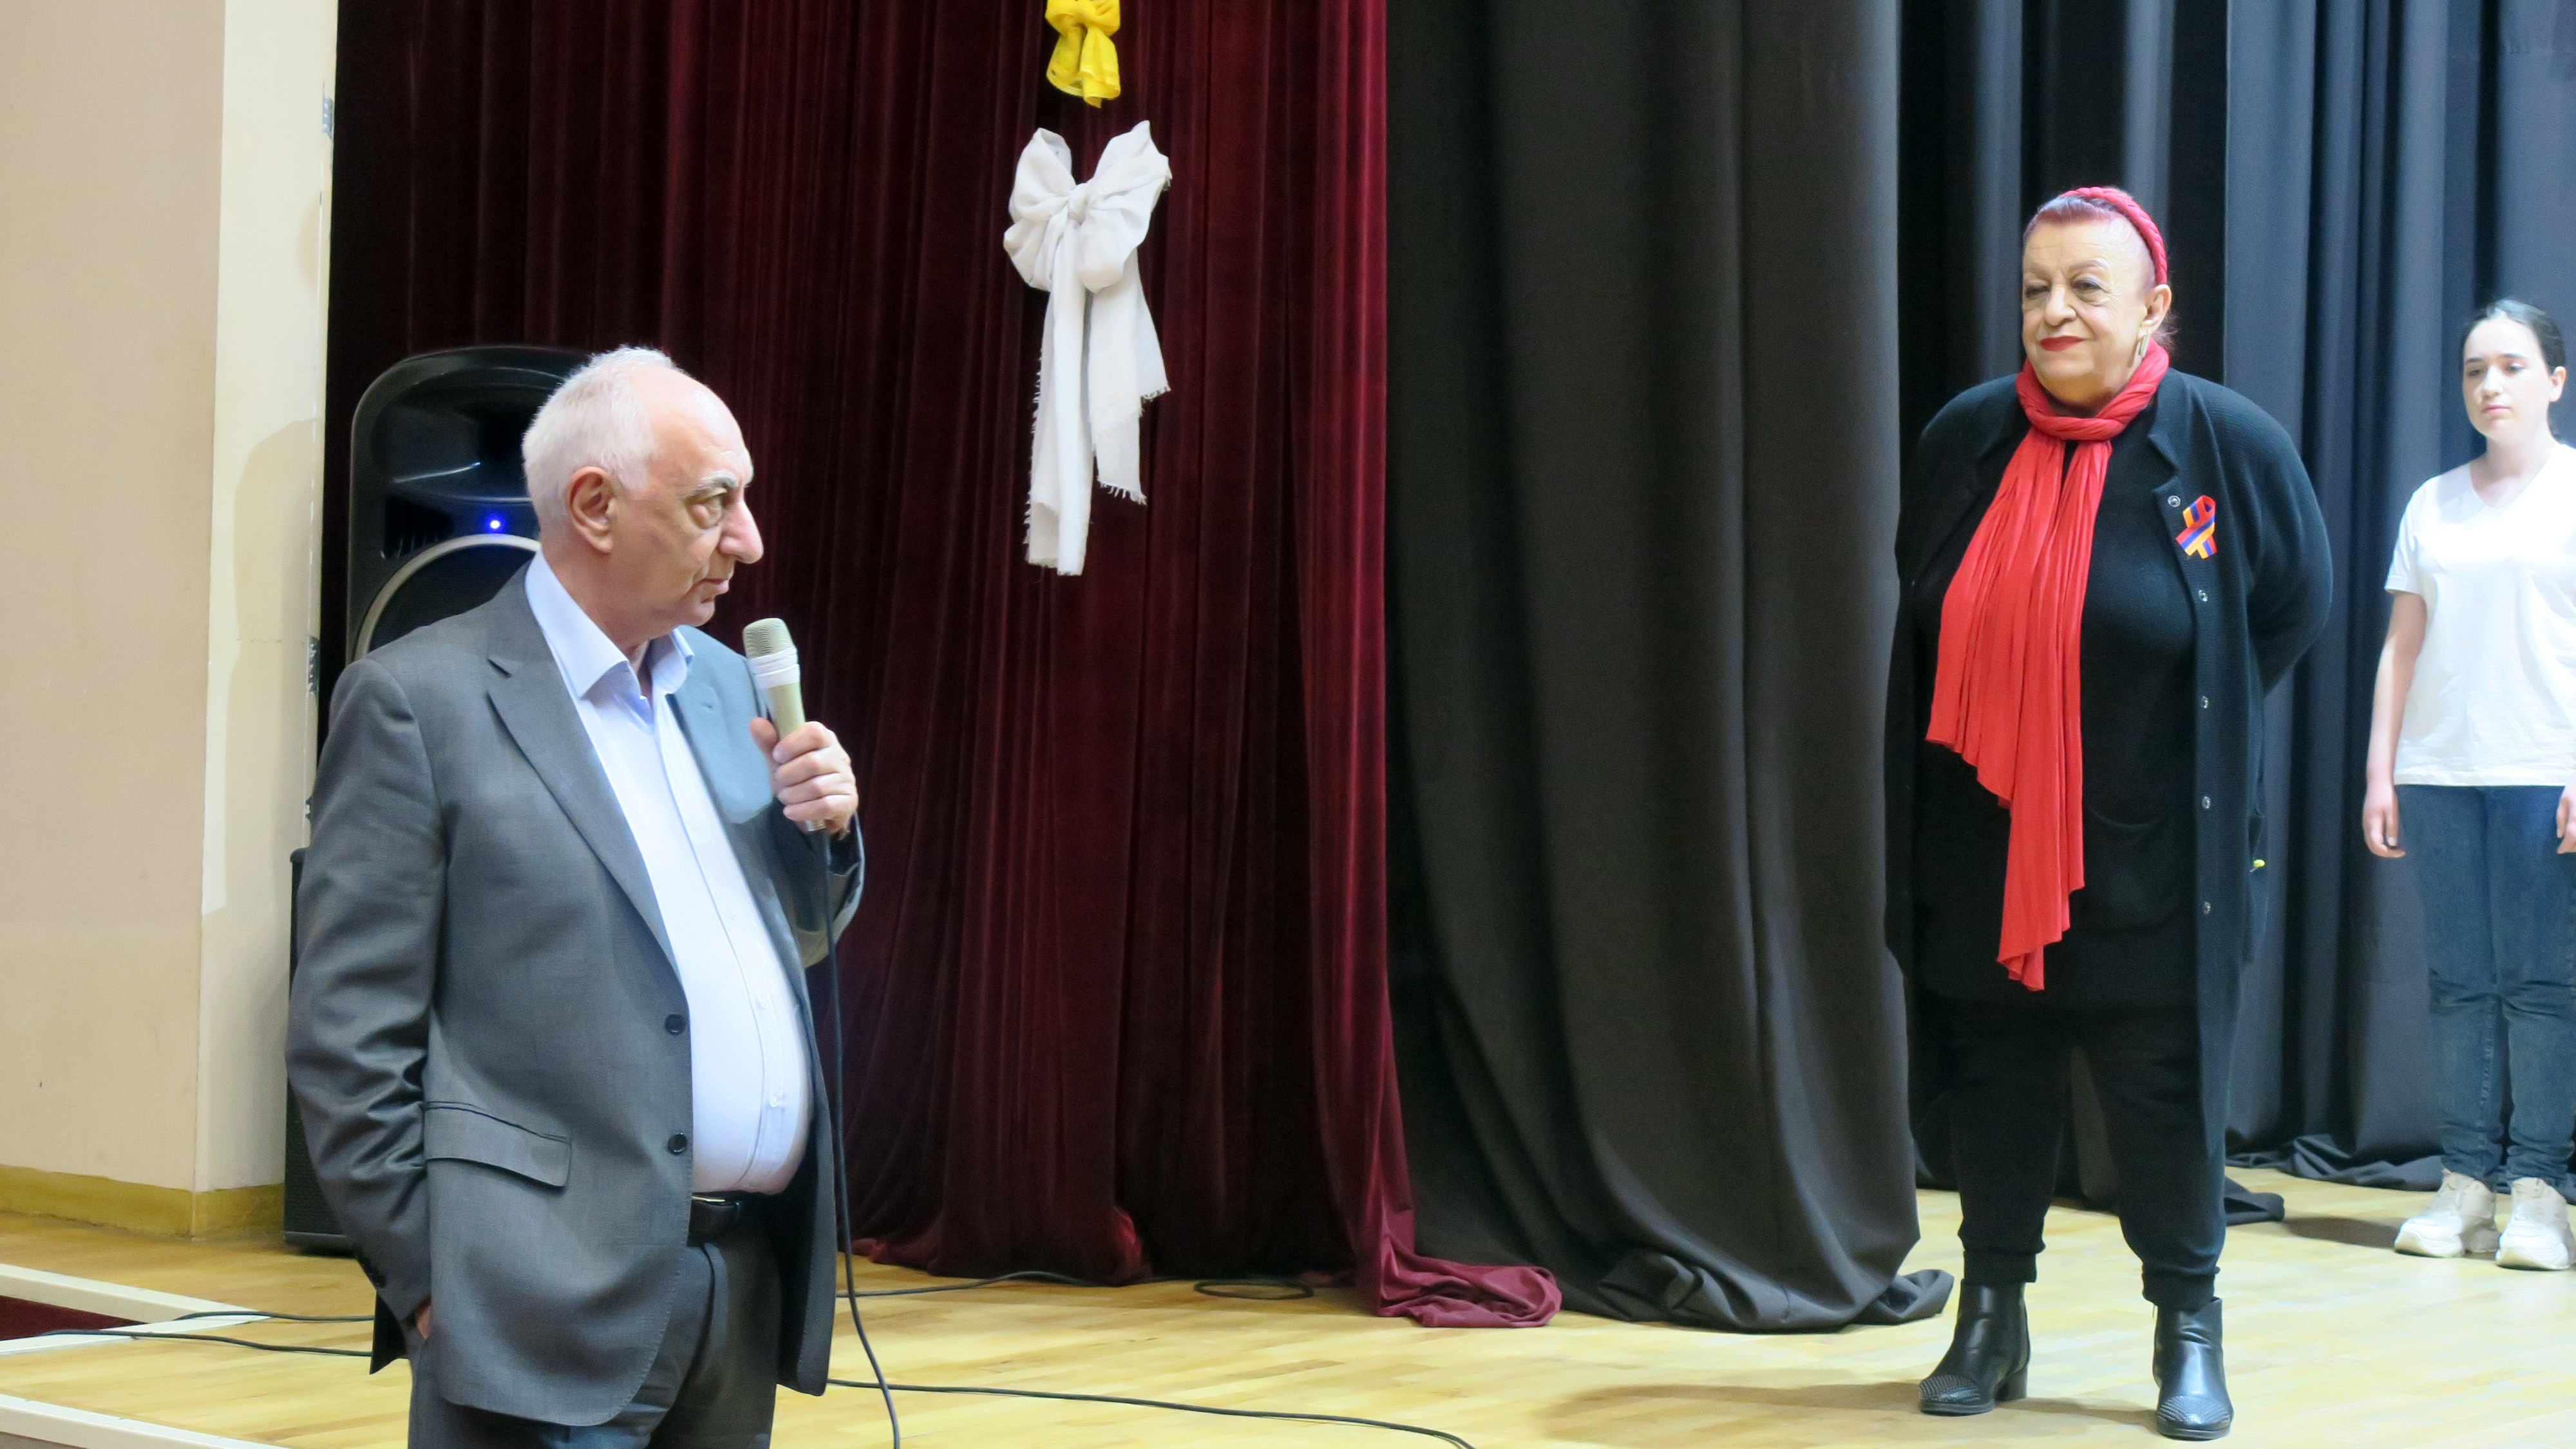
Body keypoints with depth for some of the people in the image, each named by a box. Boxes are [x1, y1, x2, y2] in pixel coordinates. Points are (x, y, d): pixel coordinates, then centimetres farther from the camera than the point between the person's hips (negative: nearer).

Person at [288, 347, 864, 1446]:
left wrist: (820, 828, 3)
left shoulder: (723, 683, 14)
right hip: (553, 1304, -6)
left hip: (751, 1277, 7)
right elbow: (348, 1037, -9)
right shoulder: (417, 701, -7)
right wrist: (428, 1287, -11)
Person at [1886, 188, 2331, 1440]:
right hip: (1984, 848, 3)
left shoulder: (2229, 444, -8)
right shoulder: (1965, 437, 0)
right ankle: (1991, 1322, 22)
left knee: (2163, 1092, 3)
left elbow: (2292, 607, 6)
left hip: (2149, 856, -3)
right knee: (1995, 1089, 10)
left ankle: (2189, 1331, 19)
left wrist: (2189, 733, 8)